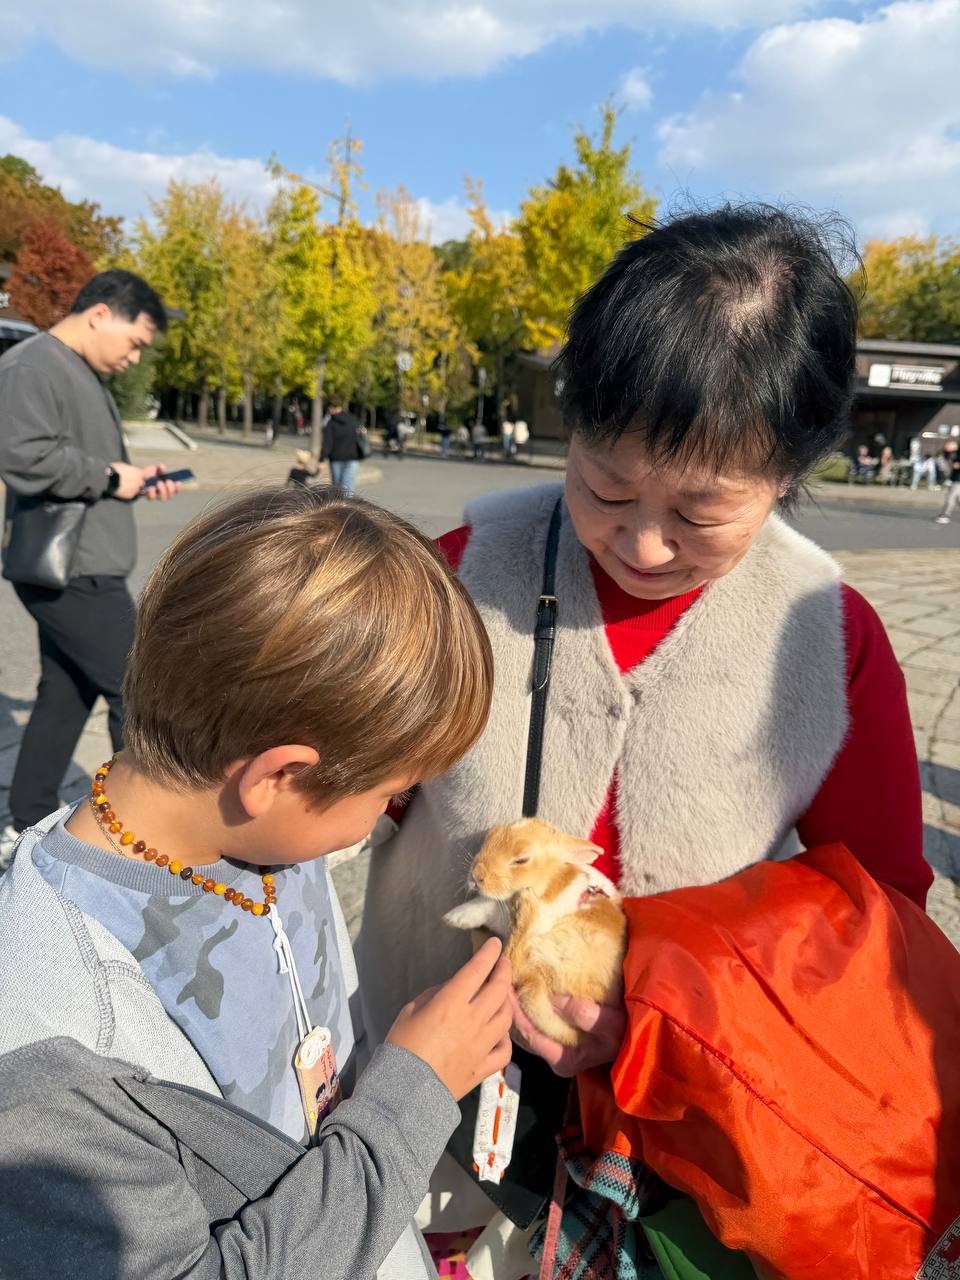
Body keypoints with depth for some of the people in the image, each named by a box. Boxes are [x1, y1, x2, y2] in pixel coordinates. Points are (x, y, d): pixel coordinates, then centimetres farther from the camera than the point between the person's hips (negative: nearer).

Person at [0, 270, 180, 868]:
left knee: (65, 695, 14)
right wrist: (110, 475, -16)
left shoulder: (85, 375, 18)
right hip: (69, 571, -10)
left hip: (80, 570, 10)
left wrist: (135, 479, 7)